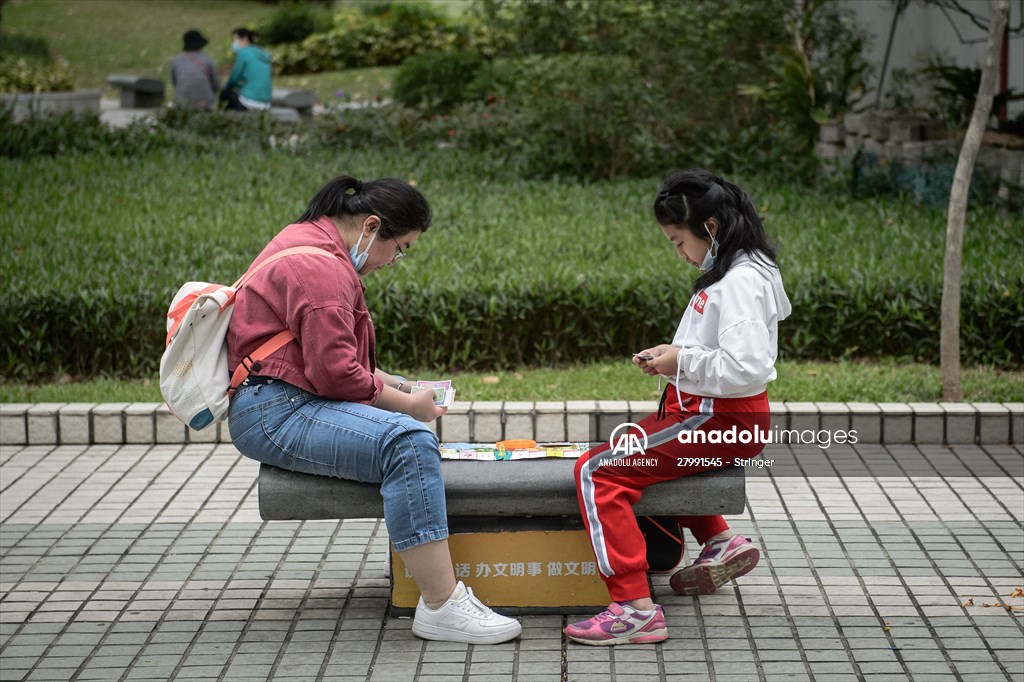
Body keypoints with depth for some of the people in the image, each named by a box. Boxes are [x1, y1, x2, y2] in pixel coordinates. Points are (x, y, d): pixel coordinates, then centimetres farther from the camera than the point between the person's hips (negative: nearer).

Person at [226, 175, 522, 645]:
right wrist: (407, 404, -10)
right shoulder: (321, 267, -17)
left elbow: (335, 353, 28)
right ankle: (442, 606, -31)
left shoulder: (313, 241, 19)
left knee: (410, 430, 21)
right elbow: (335, 372, -22)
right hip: (274, 413, -12)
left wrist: (393, 385, 15)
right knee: (409, 442, -29)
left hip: (286, 403, 12)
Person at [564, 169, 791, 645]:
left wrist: (683, 361, -19)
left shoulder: (742, 282, -20)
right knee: (642, 456, 37)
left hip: (723, 421, -11)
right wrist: (670, 356, 6)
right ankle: (719, 542, 25)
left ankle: (635, 609, -24)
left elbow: (747, 368, -30)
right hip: (710, 413, 11)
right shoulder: (730, 272, 12)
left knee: (596, 471, -18)